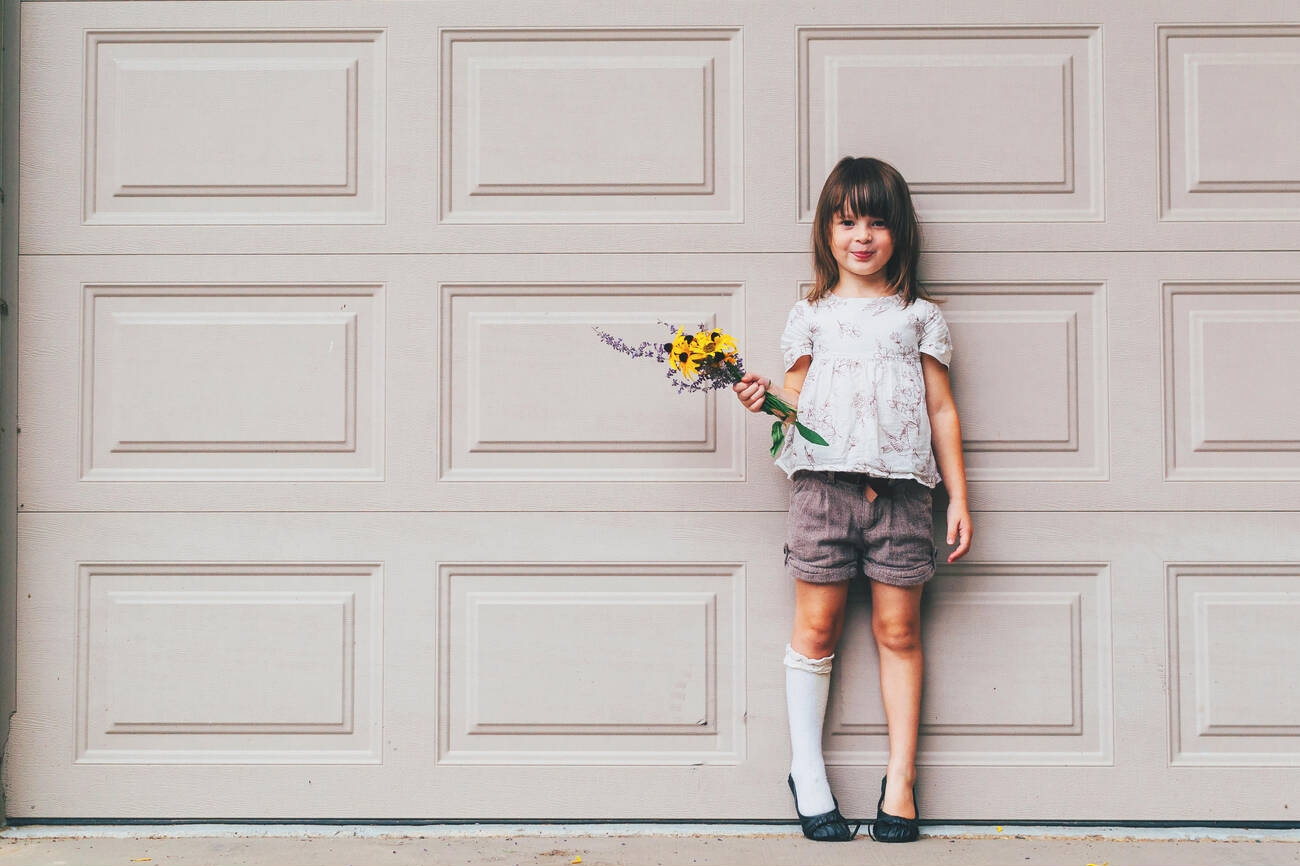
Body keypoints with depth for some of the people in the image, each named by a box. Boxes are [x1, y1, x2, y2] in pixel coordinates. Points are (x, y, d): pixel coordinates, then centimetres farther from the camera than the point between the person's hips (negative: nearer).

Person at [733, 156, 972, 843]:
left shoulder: (919, 316, 13)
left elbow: (941, 410, 11)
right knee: (816, 627, 1)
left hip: (902, 488, 0)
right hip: (824, 481, 0)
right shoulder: (812, 314, 13)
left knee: (898, 631, 2)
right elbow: (797, 392, 14)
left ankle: (901, 778, 11)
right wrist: (763, 398, -10)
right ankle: (806, 772, 13)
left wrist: (959, 497, 6)